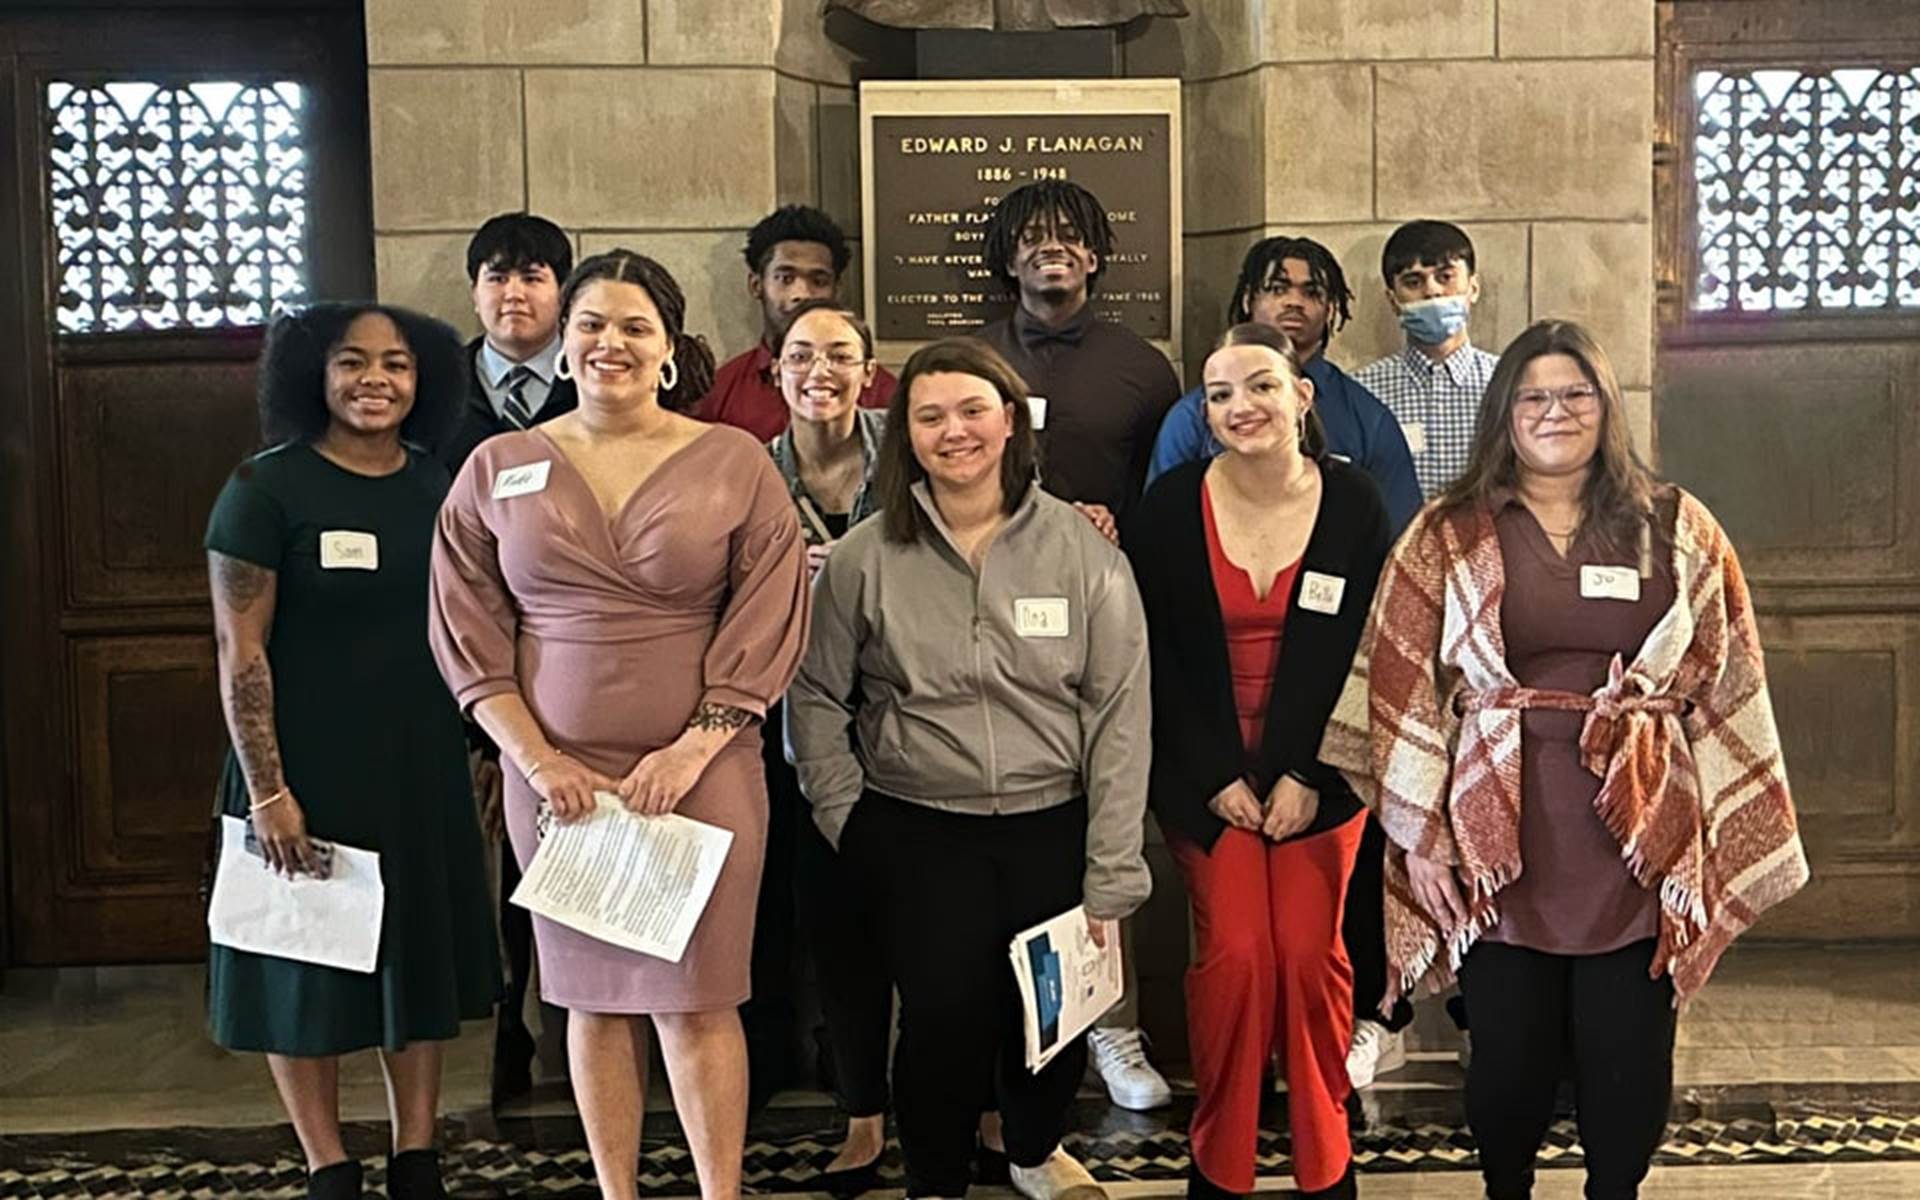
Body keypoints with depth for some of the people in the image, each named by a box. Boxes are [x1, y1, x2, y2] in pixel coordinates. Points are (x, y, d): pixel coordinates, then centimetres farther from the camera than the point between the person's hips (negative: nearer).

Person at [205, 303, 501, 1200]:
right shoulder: (265, 488, -11)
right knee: (307, 963, 7)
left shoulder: (440, 484, 3)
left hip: (423, 764, 5)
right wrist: (267, 790, -17)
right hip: (308, 767, -4)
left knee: (420, 956, 12)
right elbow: (240, 652, -13)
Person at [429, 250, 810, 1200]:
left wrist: (694, 748, -11)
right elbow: (467, 632, 5)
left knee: (697, 996, 1)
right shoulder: (499, 469, 7)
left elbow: (767, 624, -2)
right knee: (593, 995, 9)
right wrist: (536, 759, -5)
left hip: (702, 768, -2)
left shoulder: (736, 463, 1)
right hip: (556, 773, 2)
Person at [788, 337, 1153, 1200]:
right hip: (916, 834, -1)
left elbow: (1120, 714, -4)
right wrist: (844, 818, -1)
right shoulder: (866, 557, -3)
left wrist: (1110, 876, -6)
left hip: (1053, 827, 1)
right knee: (944, 1012, -8)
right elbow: (816, 695, 6)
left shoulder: (1081, 550, -4)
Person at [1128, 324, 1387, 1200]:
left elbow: (1365, 650, -3)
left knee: (1311, 954, -4)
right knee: (1233, 954, -9)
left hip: (1318, 772, 0)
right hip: (1204, 772, 0)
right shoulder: (1171, 504, -5)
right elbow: (1153, 655, -3)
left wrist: (1307, 775, -9)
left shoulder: (1354, 503, -4)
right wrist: (1217, 775, -8)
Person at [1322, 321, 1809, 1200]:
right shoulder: (1448, 538, 3)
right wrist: (1419, 834, -5)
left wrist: (1717, 835, 3)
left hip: (1636, 833, 1)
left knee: (1629, 1056, 7)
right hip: (1500, 835, -1)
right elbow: (1404, 690, 0)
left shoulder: (1676, 529, 7)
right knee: (1510, 1052, 7)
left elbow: (1723, 684, 7)